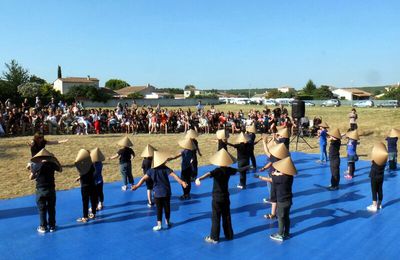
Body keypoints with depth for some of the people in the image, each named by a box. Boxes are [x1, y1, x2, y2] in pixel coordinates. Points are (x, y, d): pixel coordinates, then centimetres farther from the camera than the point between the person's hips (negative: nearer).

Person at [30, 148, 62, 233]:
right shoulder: (52, 164, -6)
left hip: (40, 190, -1)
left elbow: (31, 177, 0)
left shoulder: (37, 166, -7)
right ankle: (52, 226, 18)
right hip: (50, 190, 1)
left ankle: (43, 227, 15)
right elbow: (60, 170, 13)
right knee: (51, 209, 12)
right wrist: (55, 161, 17)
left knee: (42, 209, 10)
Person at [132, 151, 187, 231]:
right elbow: (174, 175, -19)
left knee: (159, 209, 7)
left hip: (157, 193, 0)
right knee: (167, 207, 16)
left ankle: (159, 225, 6)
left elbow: (144, 178, -7)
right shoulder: (165, 169, -10)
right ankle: (167, 222, 29)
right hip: (166, 192, 0)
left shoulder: (151, 170, -6)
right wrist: (181, 182, -21)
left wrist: (137, 186, 1)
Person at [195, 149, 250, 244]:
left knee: (215, 218, 3)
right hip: (226, 197, 5)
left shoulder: (217, 171, -19)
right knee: (226, 217, 16)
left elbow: (208, 174, -40)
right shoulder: (229, 170, -2)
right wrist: (247, 167, 38)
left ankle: (214, 238, 10)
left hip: (217, 198, -5)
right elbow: (239, 170, 17)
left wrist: (199, 178, -59)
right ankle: (229, 235, 27)